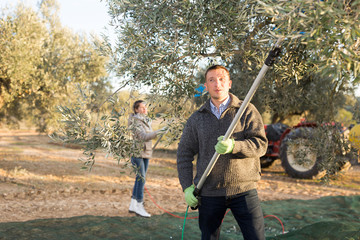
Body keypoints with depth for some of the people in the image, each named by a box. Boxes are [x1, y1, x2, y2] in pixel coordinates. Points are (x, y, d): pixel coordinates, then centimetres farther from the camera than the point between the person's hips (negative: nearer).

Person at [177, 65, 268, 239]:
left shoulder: (247, 111, 2)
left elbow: (261, 144, -8)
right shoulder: (196, 118, 9)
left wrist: (233, 146, -26)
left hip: (243, 191, -2)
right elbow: (184, 154, 10)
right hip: (209, 193, 2)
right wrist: (187, 187, 0)